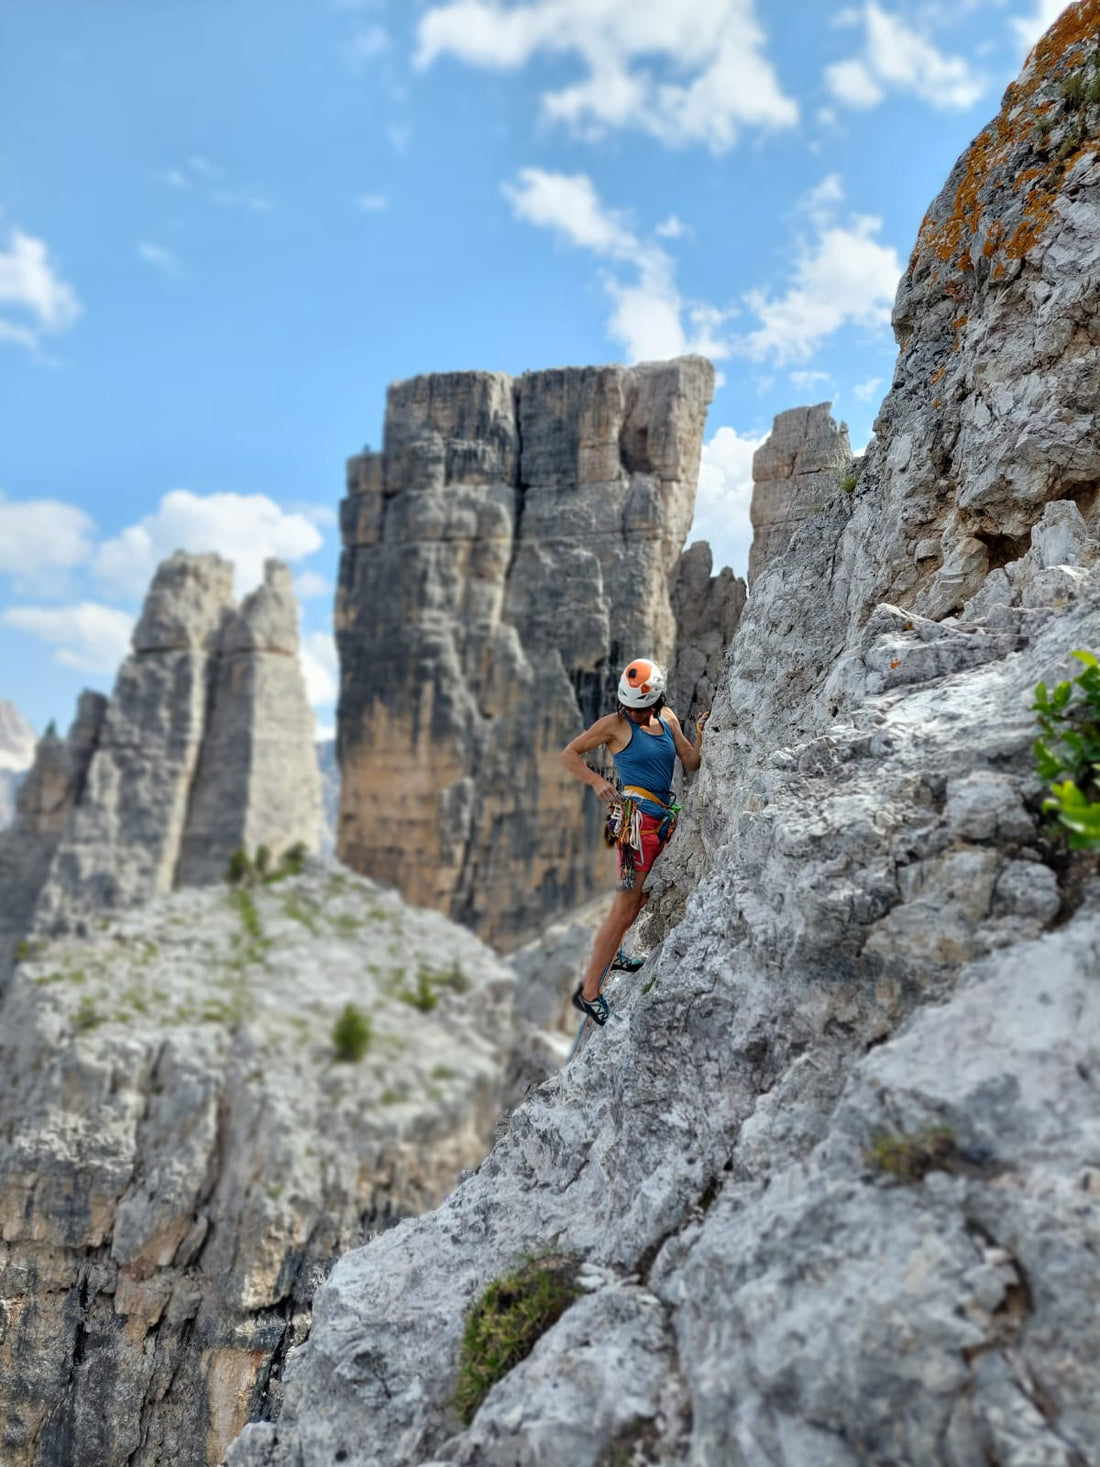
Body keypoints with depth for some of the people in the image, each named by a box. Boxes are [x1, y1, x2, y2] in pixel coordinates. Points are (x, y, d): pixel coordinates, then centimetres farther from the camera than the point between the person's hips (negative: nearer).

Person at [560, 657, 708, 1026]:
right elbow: (569, 754, -4)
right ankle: (589, 991, -5)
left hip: (662, 820, 7)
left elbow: (691, 762, 11)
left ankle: (611, 953, 41)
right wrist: (597, 781, -18)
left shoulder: (667, 718, 11)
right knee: (626, 906, -10)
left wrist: (702, 734, -6)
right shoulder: (615, 724, -6)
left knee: (642, 896, 20)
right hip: (637, 818, -7)